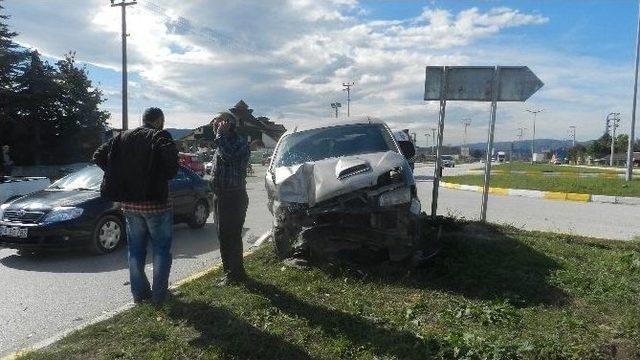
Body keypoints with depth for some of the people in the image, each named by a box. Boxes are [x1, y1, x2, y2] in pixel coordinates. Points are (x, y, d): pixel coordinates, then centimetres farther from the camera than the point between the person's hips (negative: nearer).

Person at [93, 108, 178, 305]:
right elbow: (171, 164, -25)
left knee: (136, 249, 15)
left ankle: (139, 293, 22)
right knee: (161, 248, 7)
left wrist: (120, 176, 9)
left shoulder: (123, 137, 9)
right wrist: (165, 176, -6)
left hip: (129, 203, 5)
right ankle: (159, 294, 10)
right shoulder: (161, 137, -8)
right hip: (155, 202, -5)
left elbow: (99, 156, 6)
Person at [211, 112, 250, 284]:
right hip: (220, 195, 10)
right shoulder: (222, 142, 17)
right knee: (223, 234, 16)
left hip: (234, 197, -10)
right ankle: (229, 269, 28)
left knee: (232, 235, -6)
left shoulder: (241, 144, -12)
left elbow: (228, 155, -33)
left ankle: (235, 273, 4)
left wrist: (221, 134, -22)